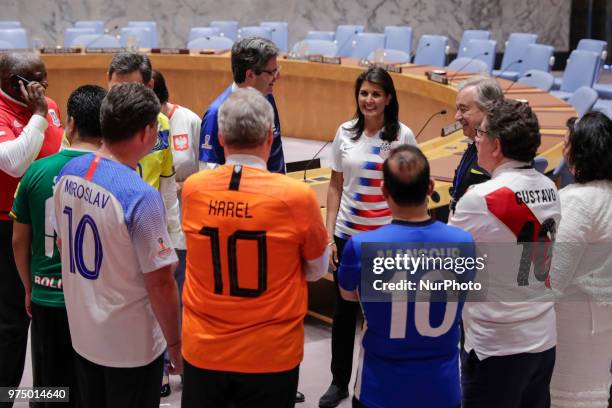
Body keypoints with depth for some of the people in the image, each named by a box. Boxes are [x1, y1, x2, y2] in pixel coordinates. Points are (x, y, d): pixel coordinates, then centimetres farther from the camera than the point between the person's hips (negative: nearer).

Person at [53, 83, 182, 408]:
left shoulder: (68, 174, -4)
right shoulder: (141, 197, -26)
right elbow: (160, 283, -22)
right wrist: (175, 344, -9)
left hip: (81, 332, 7)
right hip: (131, 345, -6)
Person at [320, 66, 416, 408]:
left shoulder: (403, 135, -5)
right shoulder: (346, 133, 2)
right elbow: (335, 186, 5)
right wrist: (329, 234, 2)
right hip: (348, 234, 2)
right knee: (345, 308, 10)